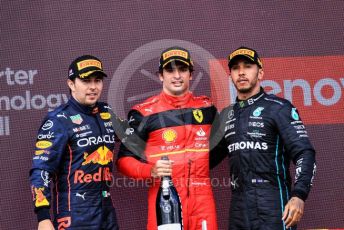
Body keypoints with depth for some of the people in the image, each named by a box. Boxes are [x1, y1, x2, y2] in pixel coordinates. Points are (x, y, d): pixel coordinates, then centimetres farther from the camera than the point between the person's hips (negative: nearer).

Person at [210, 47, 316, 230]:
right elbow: (210, 156, 25)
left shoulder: (278, 107, -1)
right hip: (239, 207, 5)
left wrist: (298, 195, -22)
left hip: (273, 204, -5)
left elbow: (304, 153, -9)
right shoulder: (227, 115, 17)